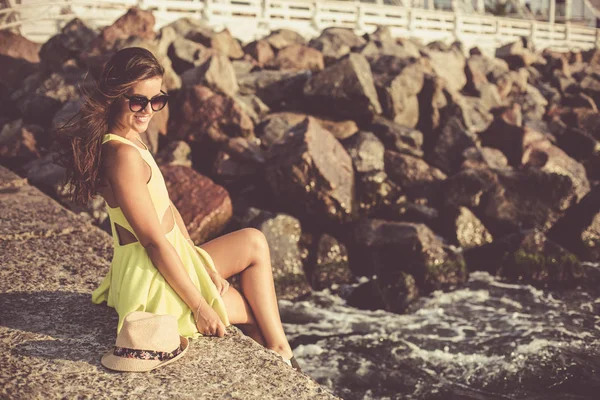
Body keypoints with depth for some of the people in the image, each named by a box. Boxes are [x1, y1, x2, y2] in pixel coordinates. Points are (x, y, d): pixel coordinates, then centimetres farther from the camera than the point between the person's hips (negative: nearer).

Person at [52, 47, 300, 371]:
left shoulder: (132, 142, 8)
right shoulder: (123, 155, -25)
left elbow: (166, 208, 11)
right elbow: (154, 240, -24)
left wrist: (203, 266, 5)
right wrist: (199, 305, -18)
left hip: (165, 266, 10)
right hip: (152, 284, -10)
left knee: (255, 242, 14)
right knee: (259, 309, 7)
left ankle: (279, 354, 16)